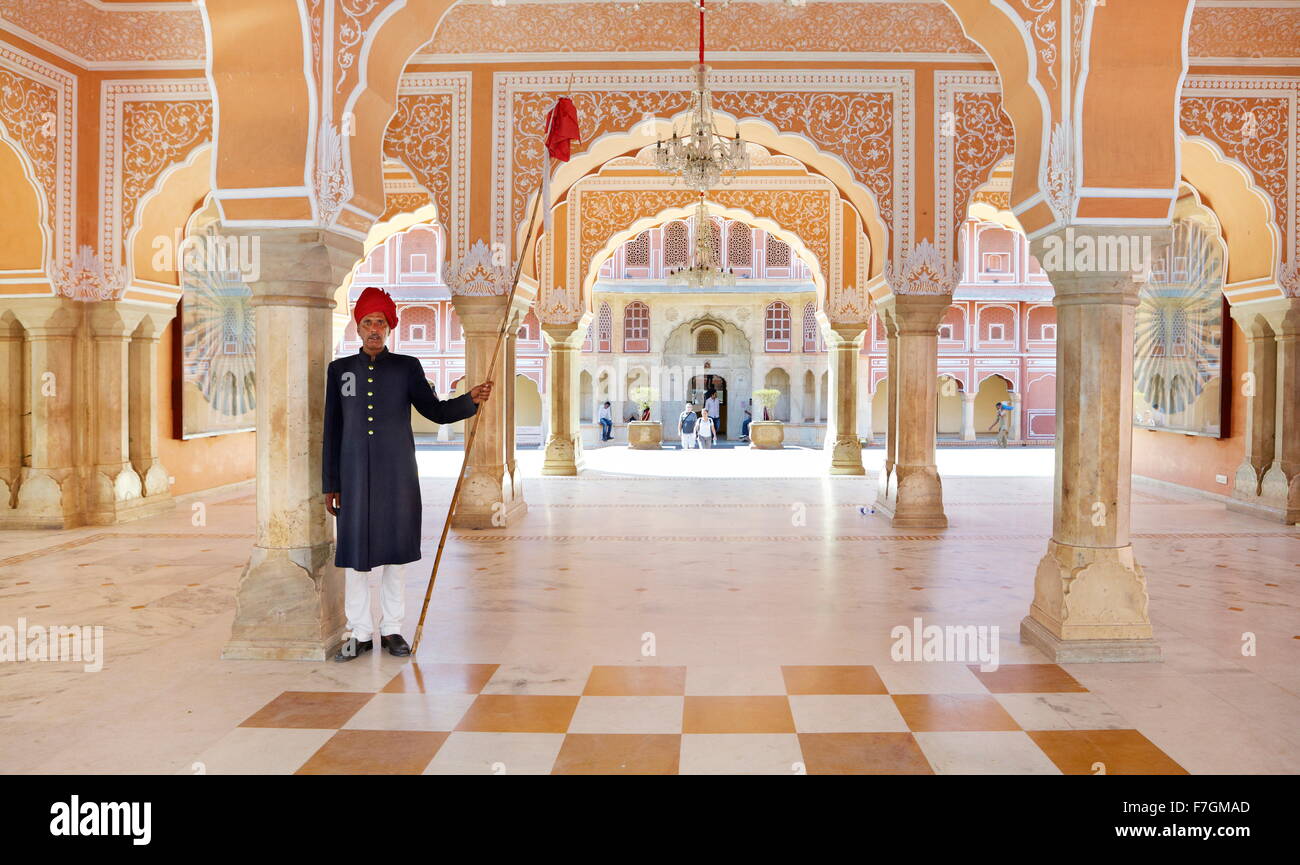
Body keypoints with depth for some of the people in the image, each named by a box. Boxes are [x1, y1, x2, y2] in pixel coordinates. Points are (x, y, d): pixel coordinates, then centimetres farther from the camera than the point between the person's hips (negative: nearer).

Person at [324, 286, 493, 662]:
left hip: (397, 475, -1)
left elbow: (436, 411, 2)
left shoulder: (407, 367, 4)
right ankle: (359, 633, 13)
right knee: (355, 553, 2)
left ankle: (392, 630, 16)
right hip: (355, 475, 1)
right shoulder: (339, 370, 7)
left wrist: (471, 399, -16)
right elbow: (332, 431, 7)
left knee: (395, 550, 5)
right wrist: (330, 484, 4)